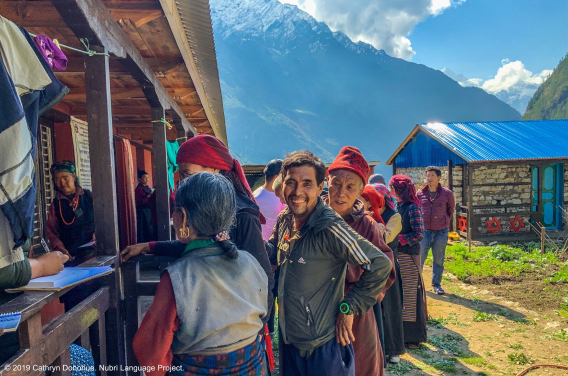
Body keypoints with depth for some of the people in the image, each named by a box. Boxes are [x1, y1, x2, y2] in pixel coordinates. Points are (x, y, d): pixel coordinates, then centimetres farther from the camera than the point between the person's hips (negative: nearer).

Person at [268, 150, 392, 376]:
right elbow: (271, 253, 12)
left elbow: (380, 265, -24)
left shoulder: (329, 228, -26)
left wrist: (348, 307, -18)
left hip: (323, 347, -6)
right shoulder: (284, 220, -4)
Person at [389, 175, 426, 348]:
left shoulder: (412, 207, -13)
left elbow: (419, 234, -17)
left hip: (408, 256, -7)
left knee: (410, 294, 3)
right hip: (396, 255, 7)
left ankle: (414, 336, 18)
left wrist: (399, 240, -15)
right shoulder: (396, 206, 8)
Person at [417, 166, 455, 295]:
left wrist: (445, 223, 11)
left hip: (441, 232, 0)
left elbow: (451, 210, 13)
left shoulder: (447, 193, 0)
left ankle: (436, 284, 24)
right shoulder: (420, 194, 2)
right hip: (424, 231, 0)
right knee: (419, 257, 2)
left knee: (439, 259, 9)